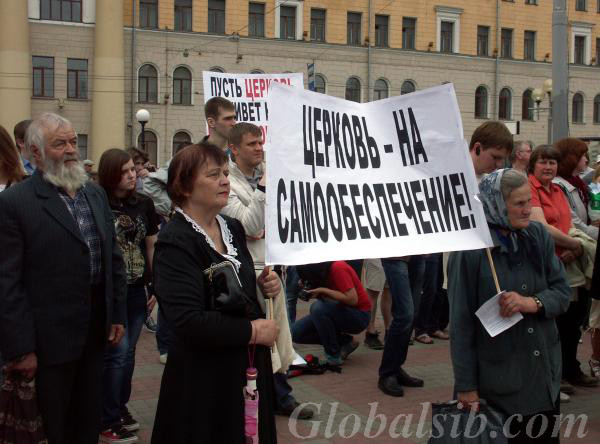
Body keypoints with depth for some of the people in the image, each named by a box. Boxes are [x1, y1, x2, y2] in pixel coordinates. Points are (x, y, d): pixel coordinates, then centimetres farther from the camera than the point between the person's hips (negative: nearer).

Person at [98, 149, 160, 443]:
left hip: (137, 290, 5)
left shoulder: (144, 204, 4)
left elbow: (152, 245, 11)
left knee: (128, 352, 13)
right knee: (117, 351, -7)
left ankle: (120, 407, 29)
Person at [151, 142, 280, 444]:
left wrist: (263, 285, 0)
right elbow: (188, 321, -27)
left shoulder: (233, 228, 8)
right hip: (204, 375, -7)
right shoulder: (174, 243, -18)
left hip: (249, 365, 8)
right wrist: (252, 331, -18)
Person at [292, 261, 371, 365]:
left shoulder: (338, 268, -22)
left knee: (318, 307, -32)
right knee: (296, 332, -6)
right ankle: (344, 342, 3)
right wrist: (311, 293, -13)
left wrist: (323, 290, -24)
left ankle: (333, 355, -15)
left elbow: (352, 299, -26)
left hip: (359, 315, -8)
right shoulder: (322, 271, 0)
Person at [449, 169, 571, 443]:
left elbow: (563, 292, 2)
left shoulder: (539, 236, 0)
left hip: (545, 376, 5)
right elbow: (461, 323, -12)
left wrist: (532, 303, -20)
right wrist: (466, 386, -12)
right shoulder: (469, 251, -15)